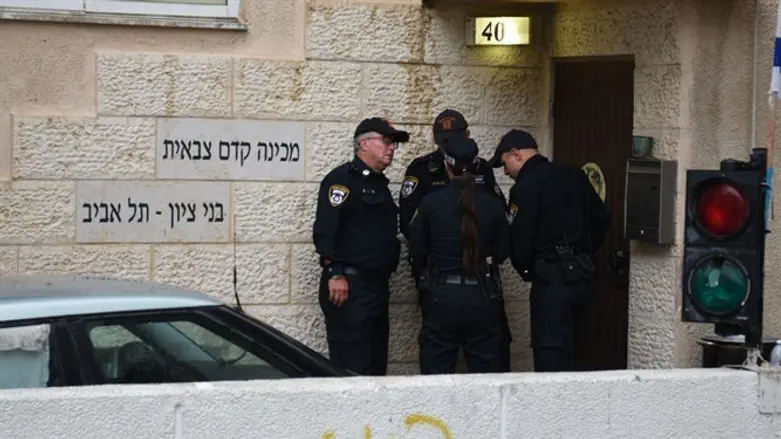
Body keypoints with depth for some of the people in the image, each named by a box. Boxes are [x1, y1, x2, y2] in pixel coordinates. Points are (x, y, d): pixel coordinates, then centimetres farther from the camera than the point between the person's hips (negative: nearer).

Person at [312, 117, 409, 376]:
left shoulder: (379, 184, 22)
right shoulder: (343, 179, -6)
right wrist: (335, 274, -21)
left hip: (377, 285, 9)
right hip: (349, 286, -9)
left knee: (376, 365, 10)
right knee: (351, 366, -12)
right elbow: (324, 230, -15)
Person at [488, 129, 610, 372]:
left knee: (550, 360, -8)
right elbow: (601, 219, 18)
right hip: (581, 276, 8)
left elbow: (519, 241, -11)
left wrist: (526, 270, 8)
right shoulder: (574, 176, 12)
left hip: (551, 279, -8)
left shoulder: (525, 188, -12)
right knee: (567, 352, 15)